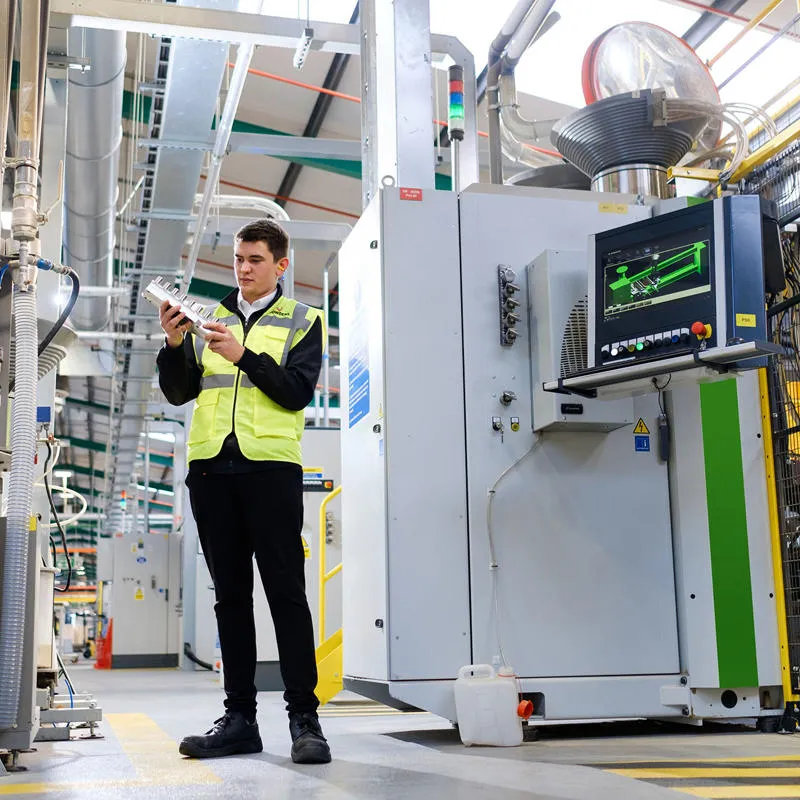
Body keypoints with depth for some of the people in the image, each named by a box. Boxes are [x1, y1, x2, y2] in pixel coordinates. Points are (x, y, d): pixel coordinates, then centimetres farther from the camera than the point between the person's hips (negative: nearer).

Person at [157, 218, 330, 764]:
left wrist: (244, 355, -15)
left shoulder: (302, 321, 10)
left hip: (271, 467, -4)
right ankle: (240, 718, 11)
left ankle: (304, 718, -3)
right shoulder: (208, 319, 19)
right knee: (230, 594, 6)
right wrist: (174, 344, -6)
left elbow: (298, 392, -4)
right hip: (211, 467, 4)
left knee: (286, 591, -6)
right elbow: (179, 392, 11)